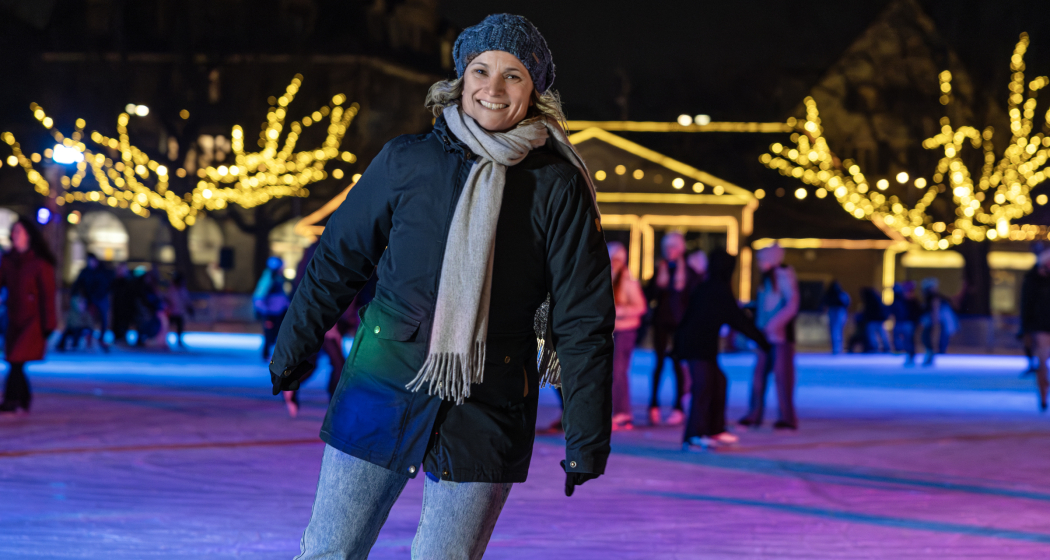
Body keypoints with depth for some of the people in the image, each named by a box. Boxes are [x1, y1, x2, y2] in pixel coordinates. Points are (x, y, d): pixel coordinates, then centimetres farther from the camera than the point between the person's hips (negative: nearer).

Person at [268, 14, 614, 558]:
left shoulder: (557, 188, -2)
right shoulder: (406, 161, 1)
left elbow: (585, 319, -1)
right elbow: (337, 258, 13)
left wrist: (586, 440, -4)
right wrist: (293, 349, 19)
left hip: (484, 413, -1)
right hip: (382, 388, 1)